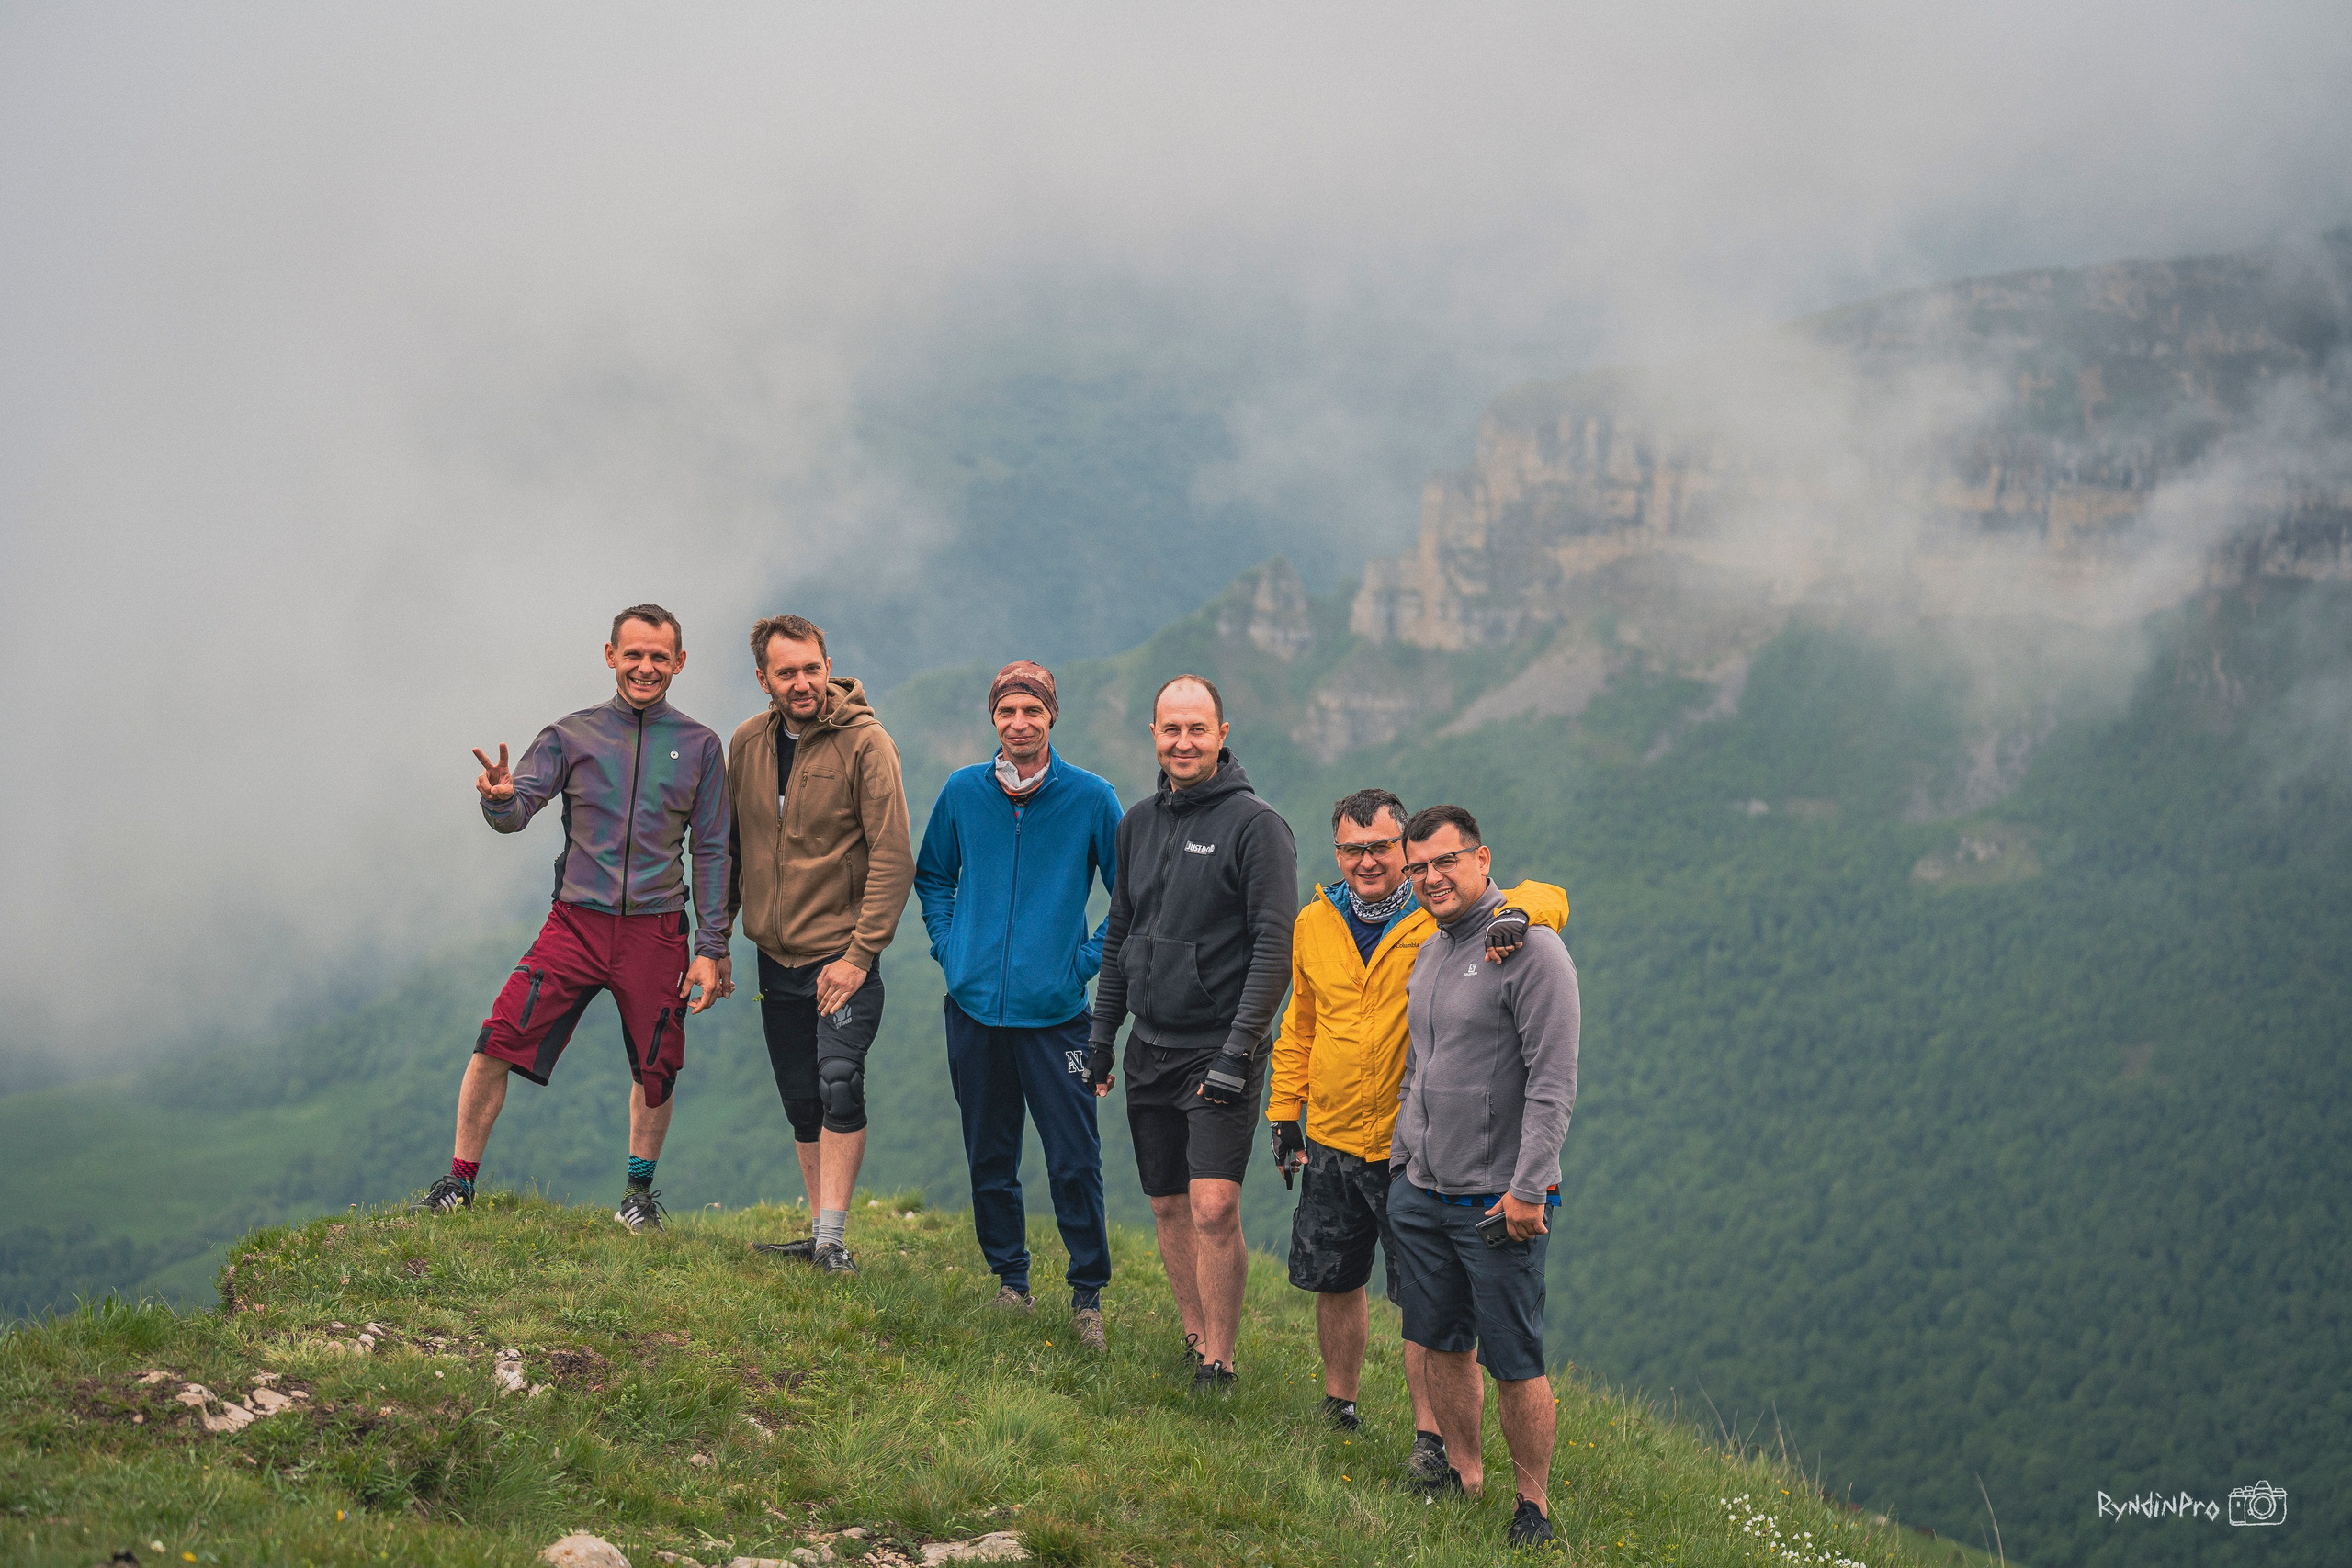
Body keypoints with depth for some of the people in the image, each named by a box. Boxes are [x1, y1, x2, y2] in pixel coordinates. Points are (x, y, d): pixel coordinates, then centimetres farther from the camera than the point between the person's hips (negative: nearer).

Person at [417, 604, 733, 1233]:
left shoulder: (698, 746, 5)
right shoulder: (572, 734, 4)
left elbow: (711, 852, 7)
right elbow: (516, 813, -5)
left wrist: (711, 949, 2)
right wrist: (500, 798, -30)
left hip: (656, 930, 1)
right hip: (577, 920, 0)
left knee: (656, 1069, 7)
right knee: (498, 1044, -9)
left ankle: (640, 1190, 28)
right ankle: (459, 1180, 4)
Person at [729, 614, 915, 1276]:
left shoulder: (865, 742, -12)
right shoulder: (746, 743, 3)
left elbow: (893, 857, -14)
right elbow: (730, 845, 14)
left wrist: (860, 955, -18)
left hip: (842, 955, -5)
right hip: (775, 955, 5)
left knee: (839, 1086, -19)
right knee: (802, 1104, 11)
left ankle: (832, 1240, -14)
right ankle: (820, 1235, 21)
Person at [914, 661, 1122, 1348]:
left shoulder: (1091, 797, -4)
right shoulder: (962, 791, 3)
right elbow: (931, 874, 19)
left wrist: (1088, 960, -3)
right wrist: (947, 944, 7)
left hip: (1054, 1010, -3)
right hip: (974, 1007, 3)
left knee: (1075, 1162, -4)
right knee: (989, 1157, 11)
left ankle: (1088, 1293, 9)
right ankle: (1009, 1280, 27)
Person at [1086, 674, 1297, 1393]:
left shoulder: (1255, 824, -9)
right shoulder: (1139, 822, 11)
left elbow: (1274, 948, -13)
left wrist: (1239, 1050, -18)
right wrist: (1101, 1034, 15)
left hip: (1219, 1048, -6)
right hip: (1149, 1049, 6)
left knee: (1214, 1208, -13)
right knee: (1169, 1206, 10)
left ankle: (1220, 1361, -4)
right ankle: (1194, 1338, 23)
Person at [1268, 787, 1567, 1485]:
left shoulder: (1440, 917, -9)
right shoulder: (1314, 924, 6)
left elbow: (1546, 898, -16)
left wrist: (1517, 912, -38)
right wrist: (1284, 1109, 15)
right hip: (1331, 1141, 4)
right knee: (1334, 1283, 16)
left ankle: (1431, 1434, 10)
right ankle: (1338, 1404, 35)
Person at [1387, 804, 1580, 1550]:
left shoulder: (1530, 948, -13)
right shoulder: (1428, 952, 12)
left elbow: (1553, 1082, -17)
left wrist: (1528, 1188, -20)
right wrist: (1402, 1158, 19)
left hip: (1498, 1200, -7)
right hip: (1420, 1191, 7)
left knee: (1514, 1361, -2)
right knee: (1439, 1343, 13)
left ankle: (1534, 1502, 10)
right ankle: (1461, 1473, 27)